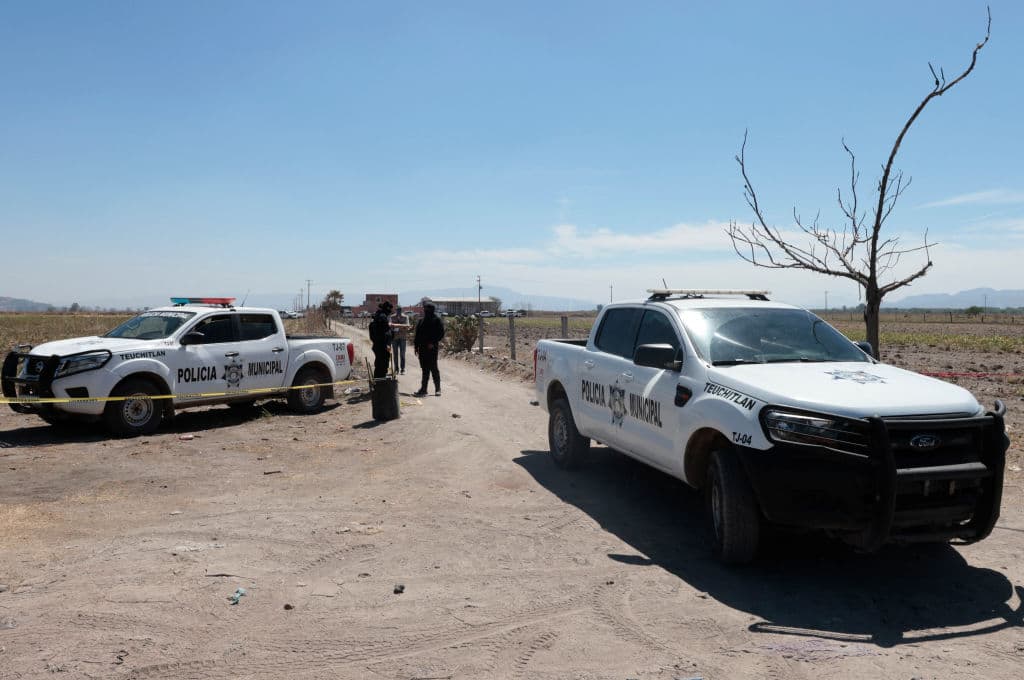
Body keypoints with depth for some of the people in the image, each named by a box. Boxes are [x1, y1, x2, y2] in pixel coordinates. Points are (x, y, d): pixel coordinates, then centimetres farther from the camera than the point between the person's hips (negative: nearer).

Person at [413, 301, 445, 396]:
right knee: (425, 369, 9)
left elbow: (441, 333, -8)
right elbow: (417, 334, 16)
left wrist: (433, 342, -15)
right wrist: (416, 346, 9)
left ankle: (437, 389, 8)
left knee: (433, 368, -1)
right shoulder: (421, 321, 14)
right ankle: (423, 389, 12)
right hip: (422, 348, 6)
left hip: (431, 348, -5)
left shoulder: (437, 320, -4)